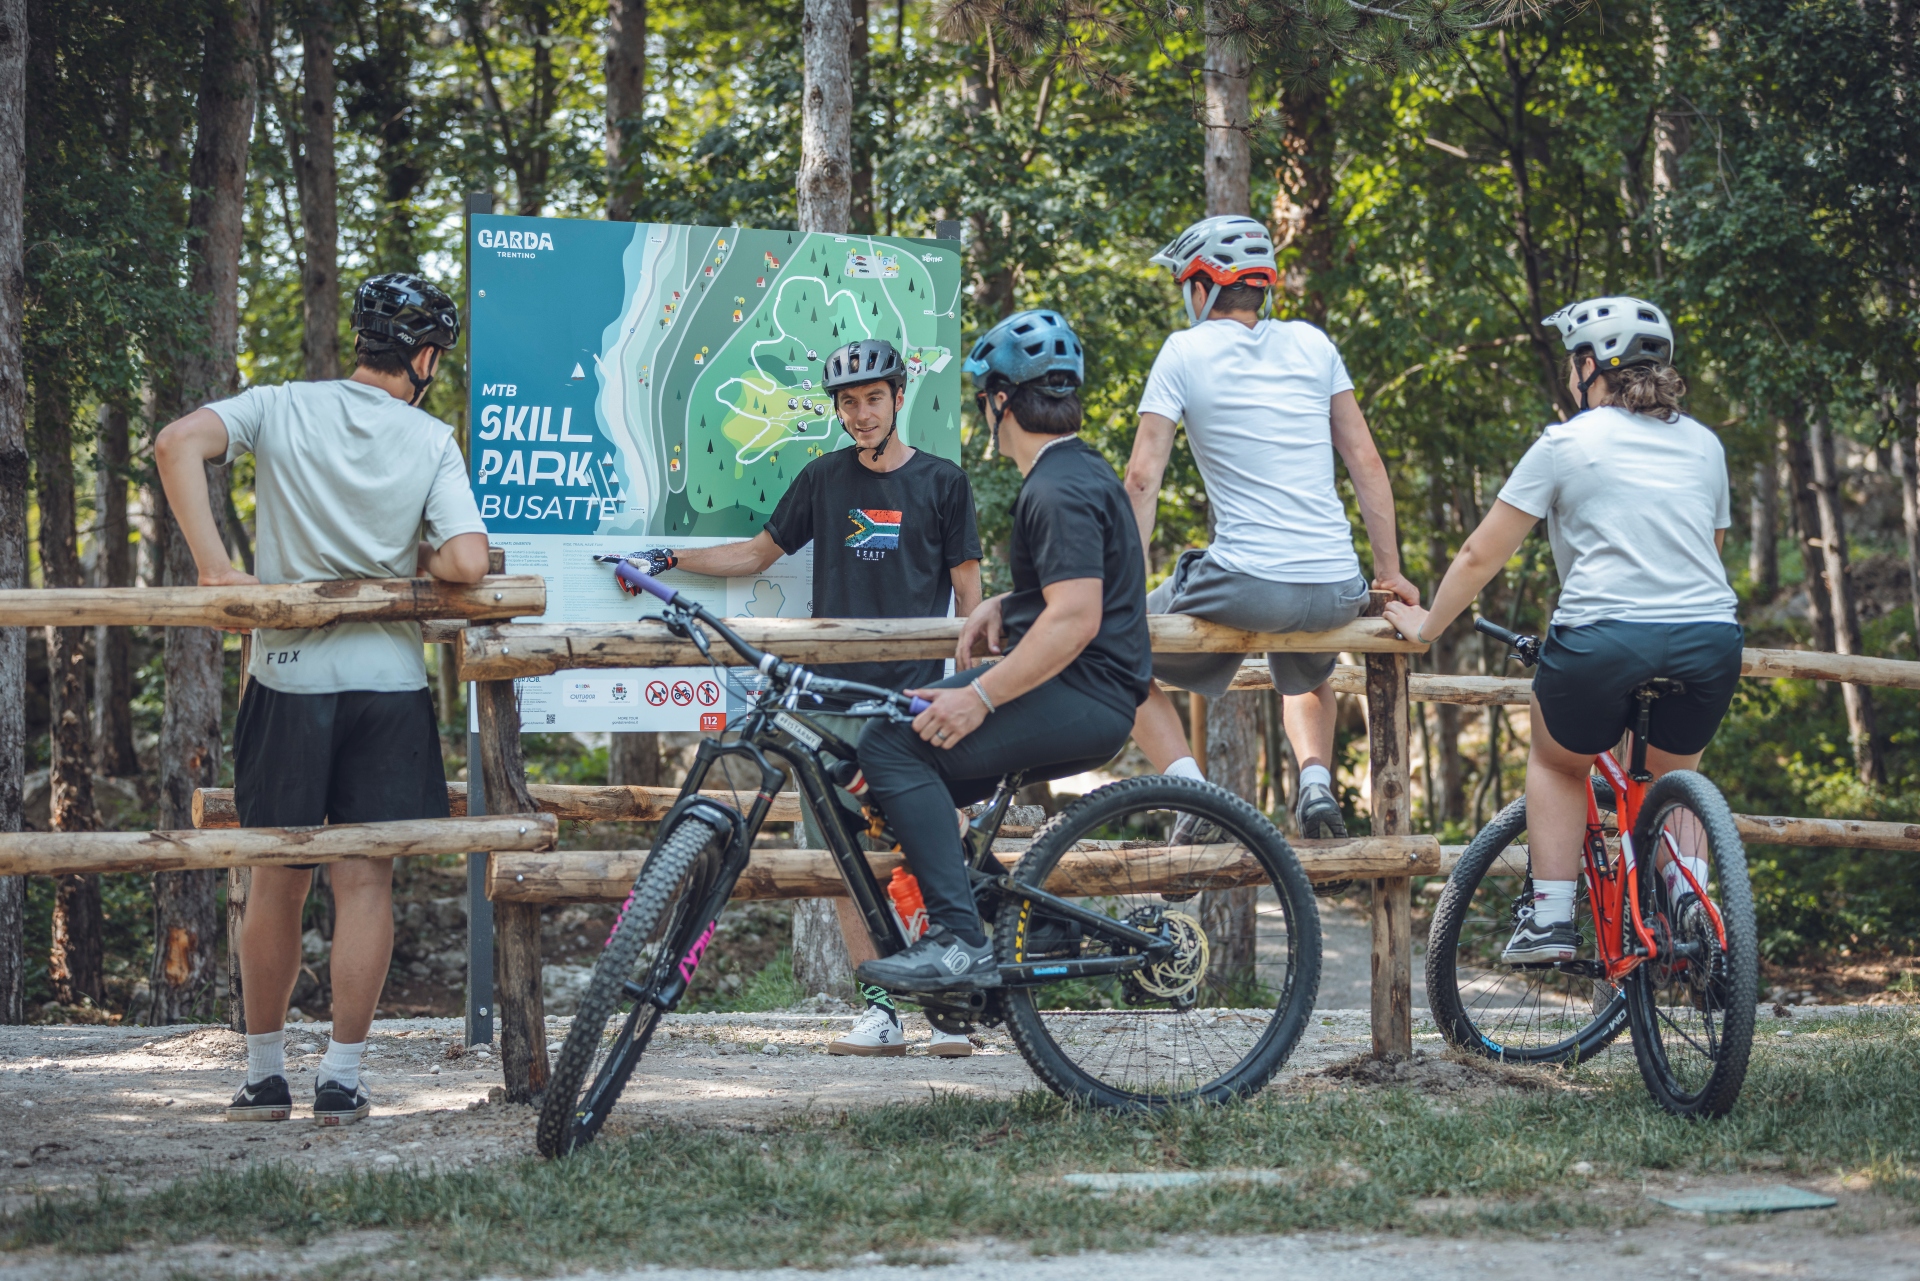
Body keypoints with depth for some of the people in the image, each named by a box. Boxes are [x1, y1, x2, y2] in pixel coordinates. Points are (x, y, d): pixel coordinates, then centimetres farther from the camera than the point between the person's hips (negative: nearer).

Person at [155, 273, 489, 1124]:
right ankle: (341, 1079, 1)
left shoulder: (281, 408, 1)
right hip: (387, 679, -1)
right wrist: (413, 562, 9)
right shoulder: (432, 442, -2)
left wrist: (214, 566, -14)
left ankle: (264, 1076, 16)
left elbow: (178, 442, -16)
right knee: (366, 881, 3)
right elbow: (468, 565, -13)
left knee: (277, 882, 10)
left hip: (288, 678, 1)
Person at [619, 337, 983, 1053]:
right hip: (835, 688, 3)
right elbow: (761, 553, 21)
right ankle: (880, 1010, 4)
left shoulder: (941, 482, 5)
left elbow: (967, 589, 6)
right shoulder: (824, 479, 13)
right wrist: (672, 559, 11)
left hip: (913, 692, -3)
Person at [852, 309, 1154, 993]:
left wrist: (981, 697, -26)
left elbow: (1076, 617, -25)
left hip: (1083, 701, -11)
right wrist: (1002, 603, 16)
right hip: (1084, 703, 11)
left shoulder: (1059, 491, -15)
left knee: (894, 743, -20)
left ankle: (959, 942, -26)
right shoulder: (1078, 470, 19)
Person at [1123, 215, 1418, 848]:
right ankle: (1316, 781, 11)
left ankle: (1189, 790, -1)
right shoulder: (1312, 343, 12)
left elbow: (1143, 477, -5)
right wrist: (1390, 572, 16)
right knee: (1309, 677, 38)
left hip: (1244, 582, -5)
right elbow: (1366, 460, 11)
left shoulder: (1185, 351, 1)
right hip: (1338, 593, 5)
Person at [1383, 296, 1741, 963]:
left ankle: (1550, 917, 14)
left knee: (1557, 763, 24)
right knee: (1671, 774, 28)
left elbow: (1480, 557, 8)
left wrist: (1426, 626, 22)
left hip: (1604, 639, -3)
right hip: (1710, 640, 4)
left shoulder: (1566, 443, 6)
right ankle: (1691, 900, 4)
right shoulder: (1703, 444, 18)